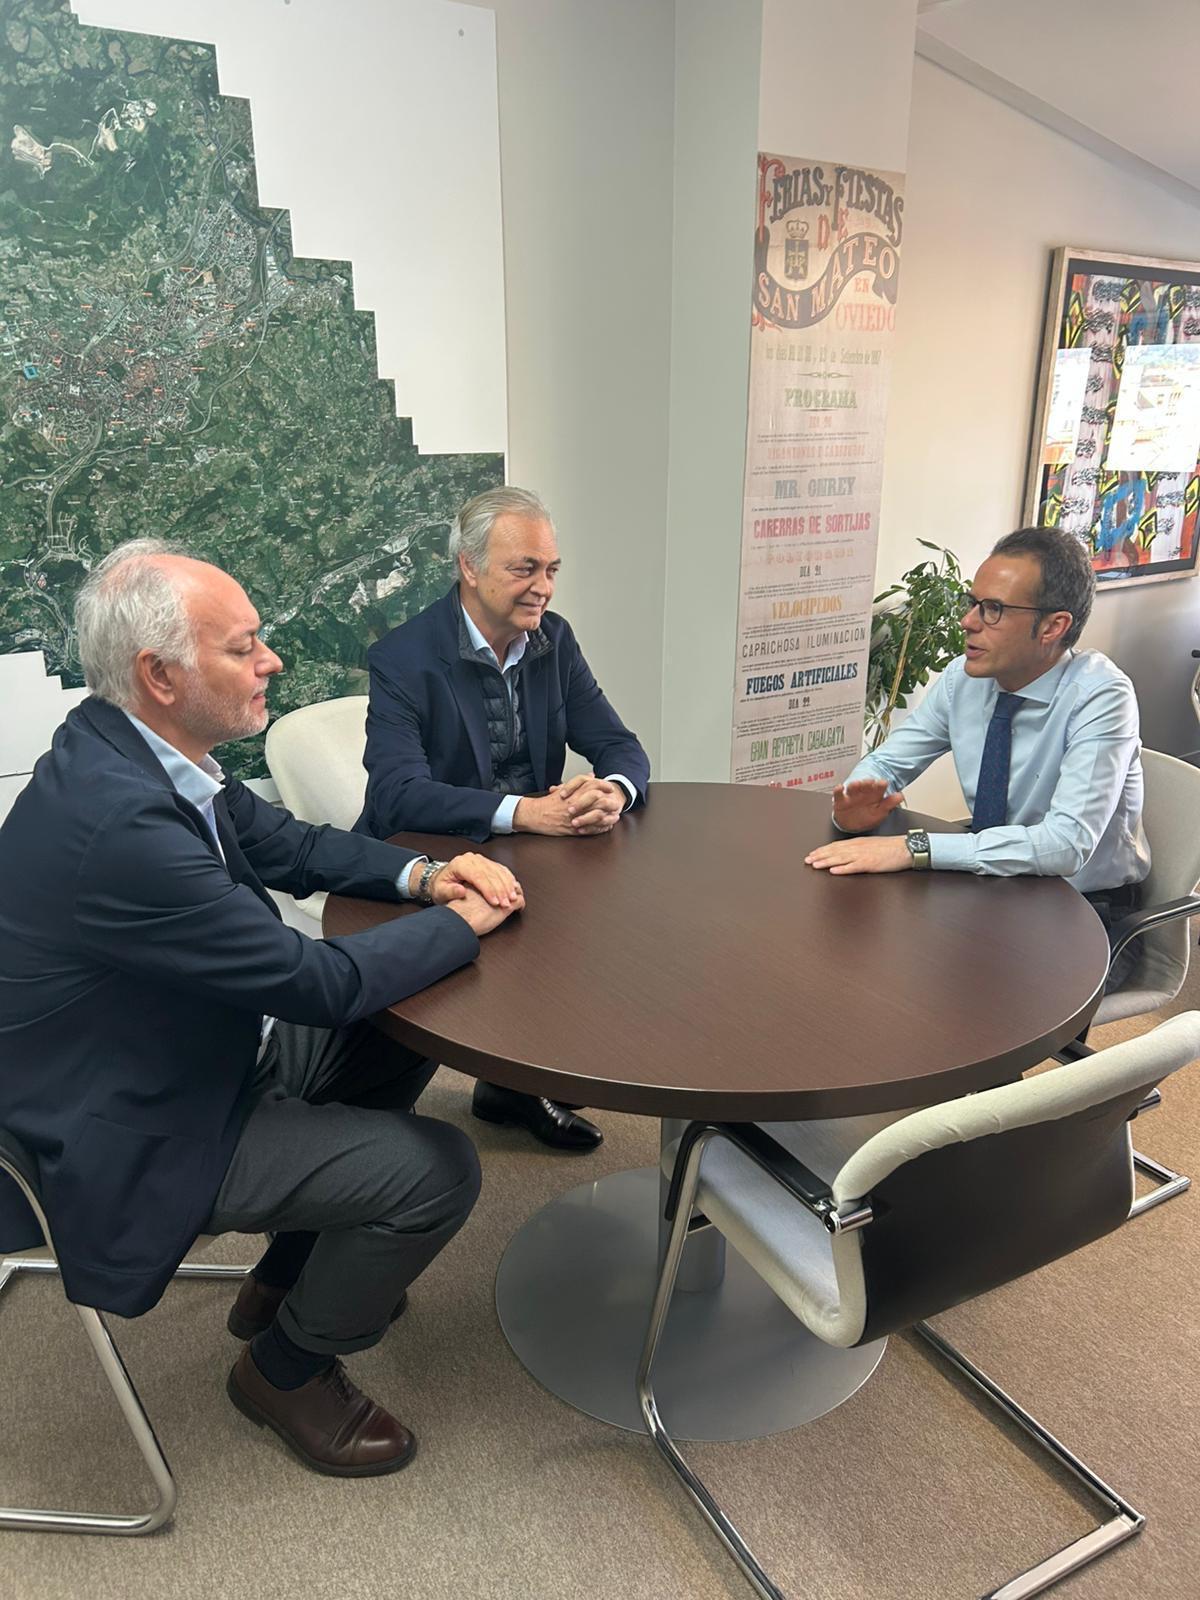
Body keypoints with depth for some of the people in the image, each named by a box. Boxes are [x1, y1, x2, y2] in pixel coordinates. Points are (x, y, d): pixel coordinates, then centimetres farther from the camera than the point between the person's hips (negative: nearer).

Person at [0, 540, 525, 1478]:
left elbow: (287, 843, 7)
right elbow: (320, 980, -29)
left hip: (200, 1048, 9)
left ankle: (285, 1275, 29)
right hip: (132, 1137, -9)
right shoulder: (119, 822, -35)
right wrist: (463, 921, -13)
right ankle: (288, 1369, 17)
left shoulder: (134, 749, -6)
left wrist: (419, 874, -8)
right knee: (439, 1170, -13)